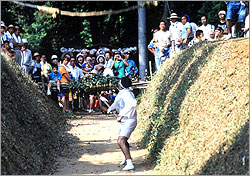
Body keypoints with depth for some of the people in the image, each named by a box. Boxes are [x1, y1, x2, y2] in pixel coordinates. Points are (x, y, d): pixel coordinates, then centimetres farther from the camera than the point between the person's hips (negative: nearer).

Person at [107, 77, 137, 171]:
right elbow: (117, 102, 32)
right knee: (122, 141, 27)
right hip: (124, 121, 10)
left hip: (129, 121, -10)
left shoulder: (126, 93, -21)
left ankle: (130, 164, -25)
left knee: (121, 141, -23)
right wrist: (110, 108, 49)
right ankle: (127, 157, 51)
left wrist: (121, 115, -40)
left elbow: (132, 104, -40)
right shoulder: (121, 93, 11)